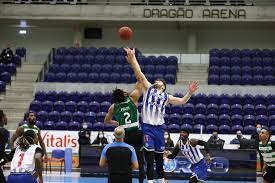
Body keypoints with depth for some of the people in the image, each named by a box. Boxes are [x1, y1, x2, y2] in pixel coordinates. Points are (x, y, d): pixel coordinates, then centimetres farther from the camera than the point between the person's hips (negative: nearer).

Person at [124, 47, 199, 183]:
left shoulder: (166, 96, 15)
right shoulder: (148, 88, 10)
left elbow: (182, 101, 8)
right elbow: (139, 74, 3)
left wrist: (190, 93, -9)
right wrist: (133, 59, -4)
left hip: (159, 127, 3)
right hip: (147, 127, -3)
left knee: (159, 156, 11)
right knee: (149, 156, -8)